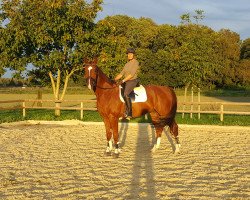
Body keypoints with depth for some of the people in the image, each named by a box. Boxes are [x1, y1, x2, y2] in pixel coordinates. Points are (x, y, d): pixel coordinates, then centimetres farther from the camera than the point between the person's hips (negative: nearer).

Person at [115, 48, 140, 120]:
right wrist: (114, 80, 3)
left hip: (133, 81, -9)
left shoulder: (136, 62, -7)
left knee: (125, 94, -30)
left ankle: (129, 113, -27)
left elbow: (132, 74, -16)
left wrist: (123, 80, -20)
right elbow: (121, 74, 16)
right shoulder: (127, 64, 17)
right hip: (126, 82, 9)